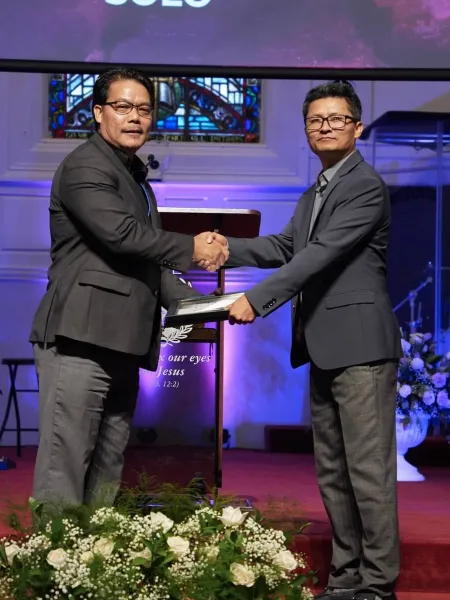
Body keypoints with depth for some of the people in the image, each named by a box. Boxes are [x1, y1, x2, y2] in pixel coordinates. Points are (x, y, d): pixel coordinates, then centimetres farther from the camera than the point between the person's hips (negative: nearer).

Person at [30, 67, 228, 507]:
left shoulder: (133, 175, 25)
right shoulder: (85, 167, -5)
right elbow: (121, 233, -19)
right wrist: (192, 248, -8)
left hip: (121, 346, 10)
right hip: (80, 340, -9)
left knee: (106, 476, 11)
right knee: (63, 471, -9)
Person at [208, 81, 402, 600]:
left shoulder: (366, 186, -10)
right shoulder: (313, 194, 20)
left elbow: (322, 254, -19)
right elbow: (286, 246, 14)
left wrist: (257, 299, -23)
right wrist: (229, 249, -3)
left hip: (360, 346, -10)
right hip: (324, 349, 10)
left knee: (368, 469, -7)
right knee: (332, 473, 13)